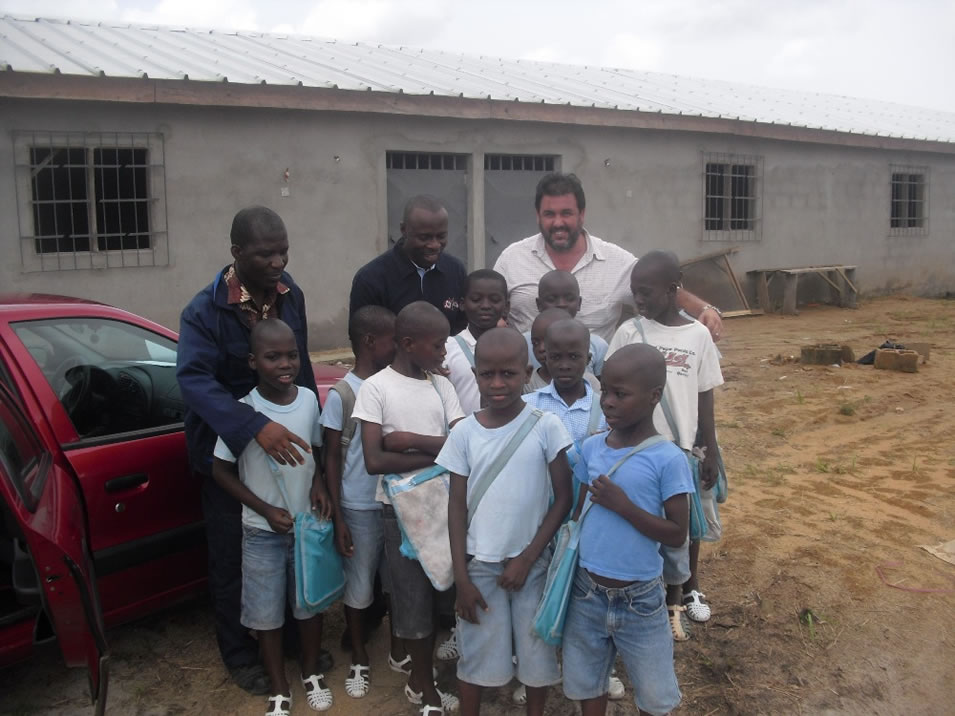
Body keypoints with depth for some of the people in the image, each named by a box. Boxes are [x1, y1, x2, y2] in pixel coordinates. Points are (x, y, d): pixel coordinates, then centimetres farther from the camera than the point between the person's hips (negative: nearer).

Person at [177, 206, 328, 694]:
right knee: (233, 558, 10)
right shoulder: (205, 310, -20)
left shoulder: (290, 295, -3)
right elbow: (194, 378, -34)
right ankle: (240, 654, 29)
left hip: (285, 439, 5)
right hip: (228, 450, -5)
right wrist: (254, 427, -46)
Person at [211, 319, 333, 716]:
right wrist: (265, 509, -14)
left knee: (310, 604, 17)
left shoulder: (309, 399, -7)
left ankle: (311, 672, 41)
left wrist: (319, 485, -8)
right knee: (267, 614, 10)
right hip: (262, 532, -3)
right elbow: (221, 470, -9)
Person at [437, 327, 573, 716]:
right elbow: (457, 505, -2)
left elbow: (563, 497, -7)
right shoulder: (464, 432, -7)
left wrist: (527, 558, -10)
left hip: (532, 562, 0)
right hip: (480, 564, 1)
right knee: (476, 654, 12)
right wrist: (461, 577, -4)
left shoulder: (546, 425, -11)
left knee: (537, 650, 14)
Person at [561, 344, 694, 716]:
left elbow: (677, 534, -13)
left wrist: (623, 506, -22)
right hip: (586, 592, 4)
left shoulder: (668, 459, -16)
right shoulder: (591, 448, -2)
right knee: (585, 683, 20)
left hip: (640, 598, -4)